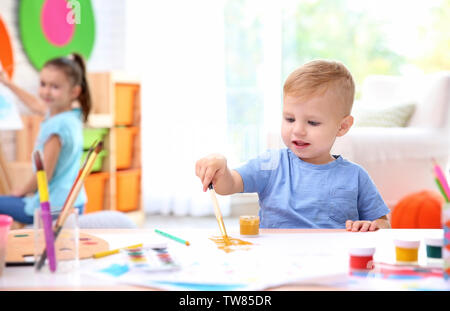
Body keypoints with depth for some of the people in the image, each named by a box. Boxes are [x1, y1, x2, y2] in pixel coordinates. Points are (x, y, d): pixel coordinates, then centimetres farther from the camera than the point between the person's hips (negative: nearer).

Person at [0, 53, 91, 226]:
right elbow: (36, 105, 24)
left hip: (53, 207, -9)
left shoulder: (56, 126, -25)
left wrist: (22, 191, -3)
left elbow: (45, 175, -21)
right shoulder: (73, 115, 2)